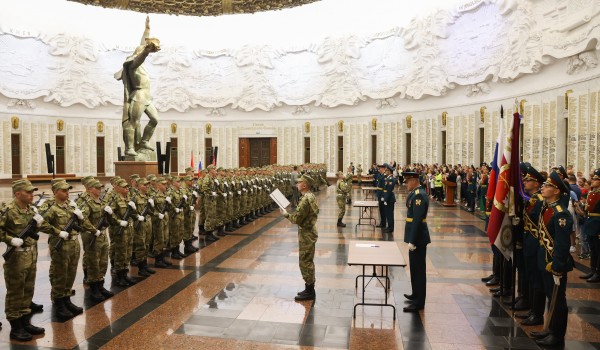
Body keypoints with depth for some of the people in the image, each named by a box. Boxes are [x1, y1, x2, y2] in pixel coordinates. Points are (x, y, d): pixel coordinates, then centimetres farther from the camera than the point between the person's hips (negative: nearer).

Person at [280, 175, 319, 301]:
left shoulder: (305, 199, -23)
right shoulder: (311, 196, 9)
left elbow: (297, 219, -23)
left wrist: (286, 215, -6)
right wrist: (290, 215, 12)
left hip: (306, 234, -10)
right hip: (310, 232, 10)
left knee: (305, 262, -1)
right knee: (308, 262, 18)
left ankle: (309, 292, 9)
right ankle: (310, 289, 28)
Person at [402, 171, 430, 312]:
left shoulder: (419, 195, -21)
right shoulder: (416, 193, 10)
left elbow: (417, 220, -24)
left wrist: (412, 241, -23)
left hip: (418, 237, -10)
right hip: (415, 236, 10)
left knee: (418, 269, 0)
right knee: (415, 267, 21)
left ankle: (419, 302, 10)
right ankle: (416, 294, 36)